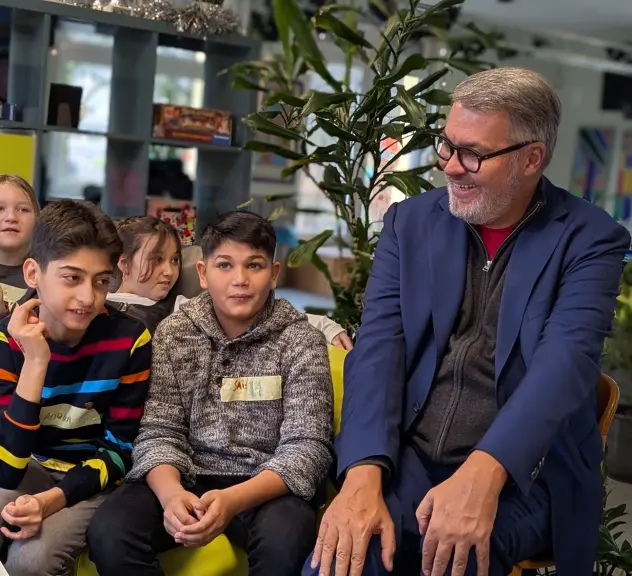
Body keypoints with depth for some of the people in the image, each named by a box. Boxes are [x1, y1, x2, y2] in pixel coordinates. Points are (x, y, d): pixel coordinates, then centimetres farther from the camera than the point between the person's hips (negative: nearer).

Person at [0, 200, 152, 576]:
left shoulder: (129, 339, -18)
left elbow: (120, 448, -9)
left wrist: (51, 501, -25)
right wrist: (35, 362, -31)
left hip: (95, 475, -2)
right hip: (31, 467, 2)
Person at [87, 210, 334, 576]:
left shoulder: (302, 341, -6)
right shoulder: (173, 333, 1)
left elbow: (307, 447, -13)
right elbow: (160, 432, -3)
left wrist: (233, 500, -31)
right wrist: (170, 493, -27)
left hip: (268, 487, -2)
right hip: (188, 478, 2)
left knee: (284, 540, -34)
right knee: (109, 532, -24)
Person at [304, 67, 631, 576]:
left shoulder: (590, 239, -3)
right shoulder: (411, 221, 6)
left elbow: (566, 360, -19)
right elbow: (379, 346, -5)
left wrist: (482, 475, -35)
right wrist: (363, 475, -22)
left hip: (521, 475, -2)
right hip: (406, 458, 2)